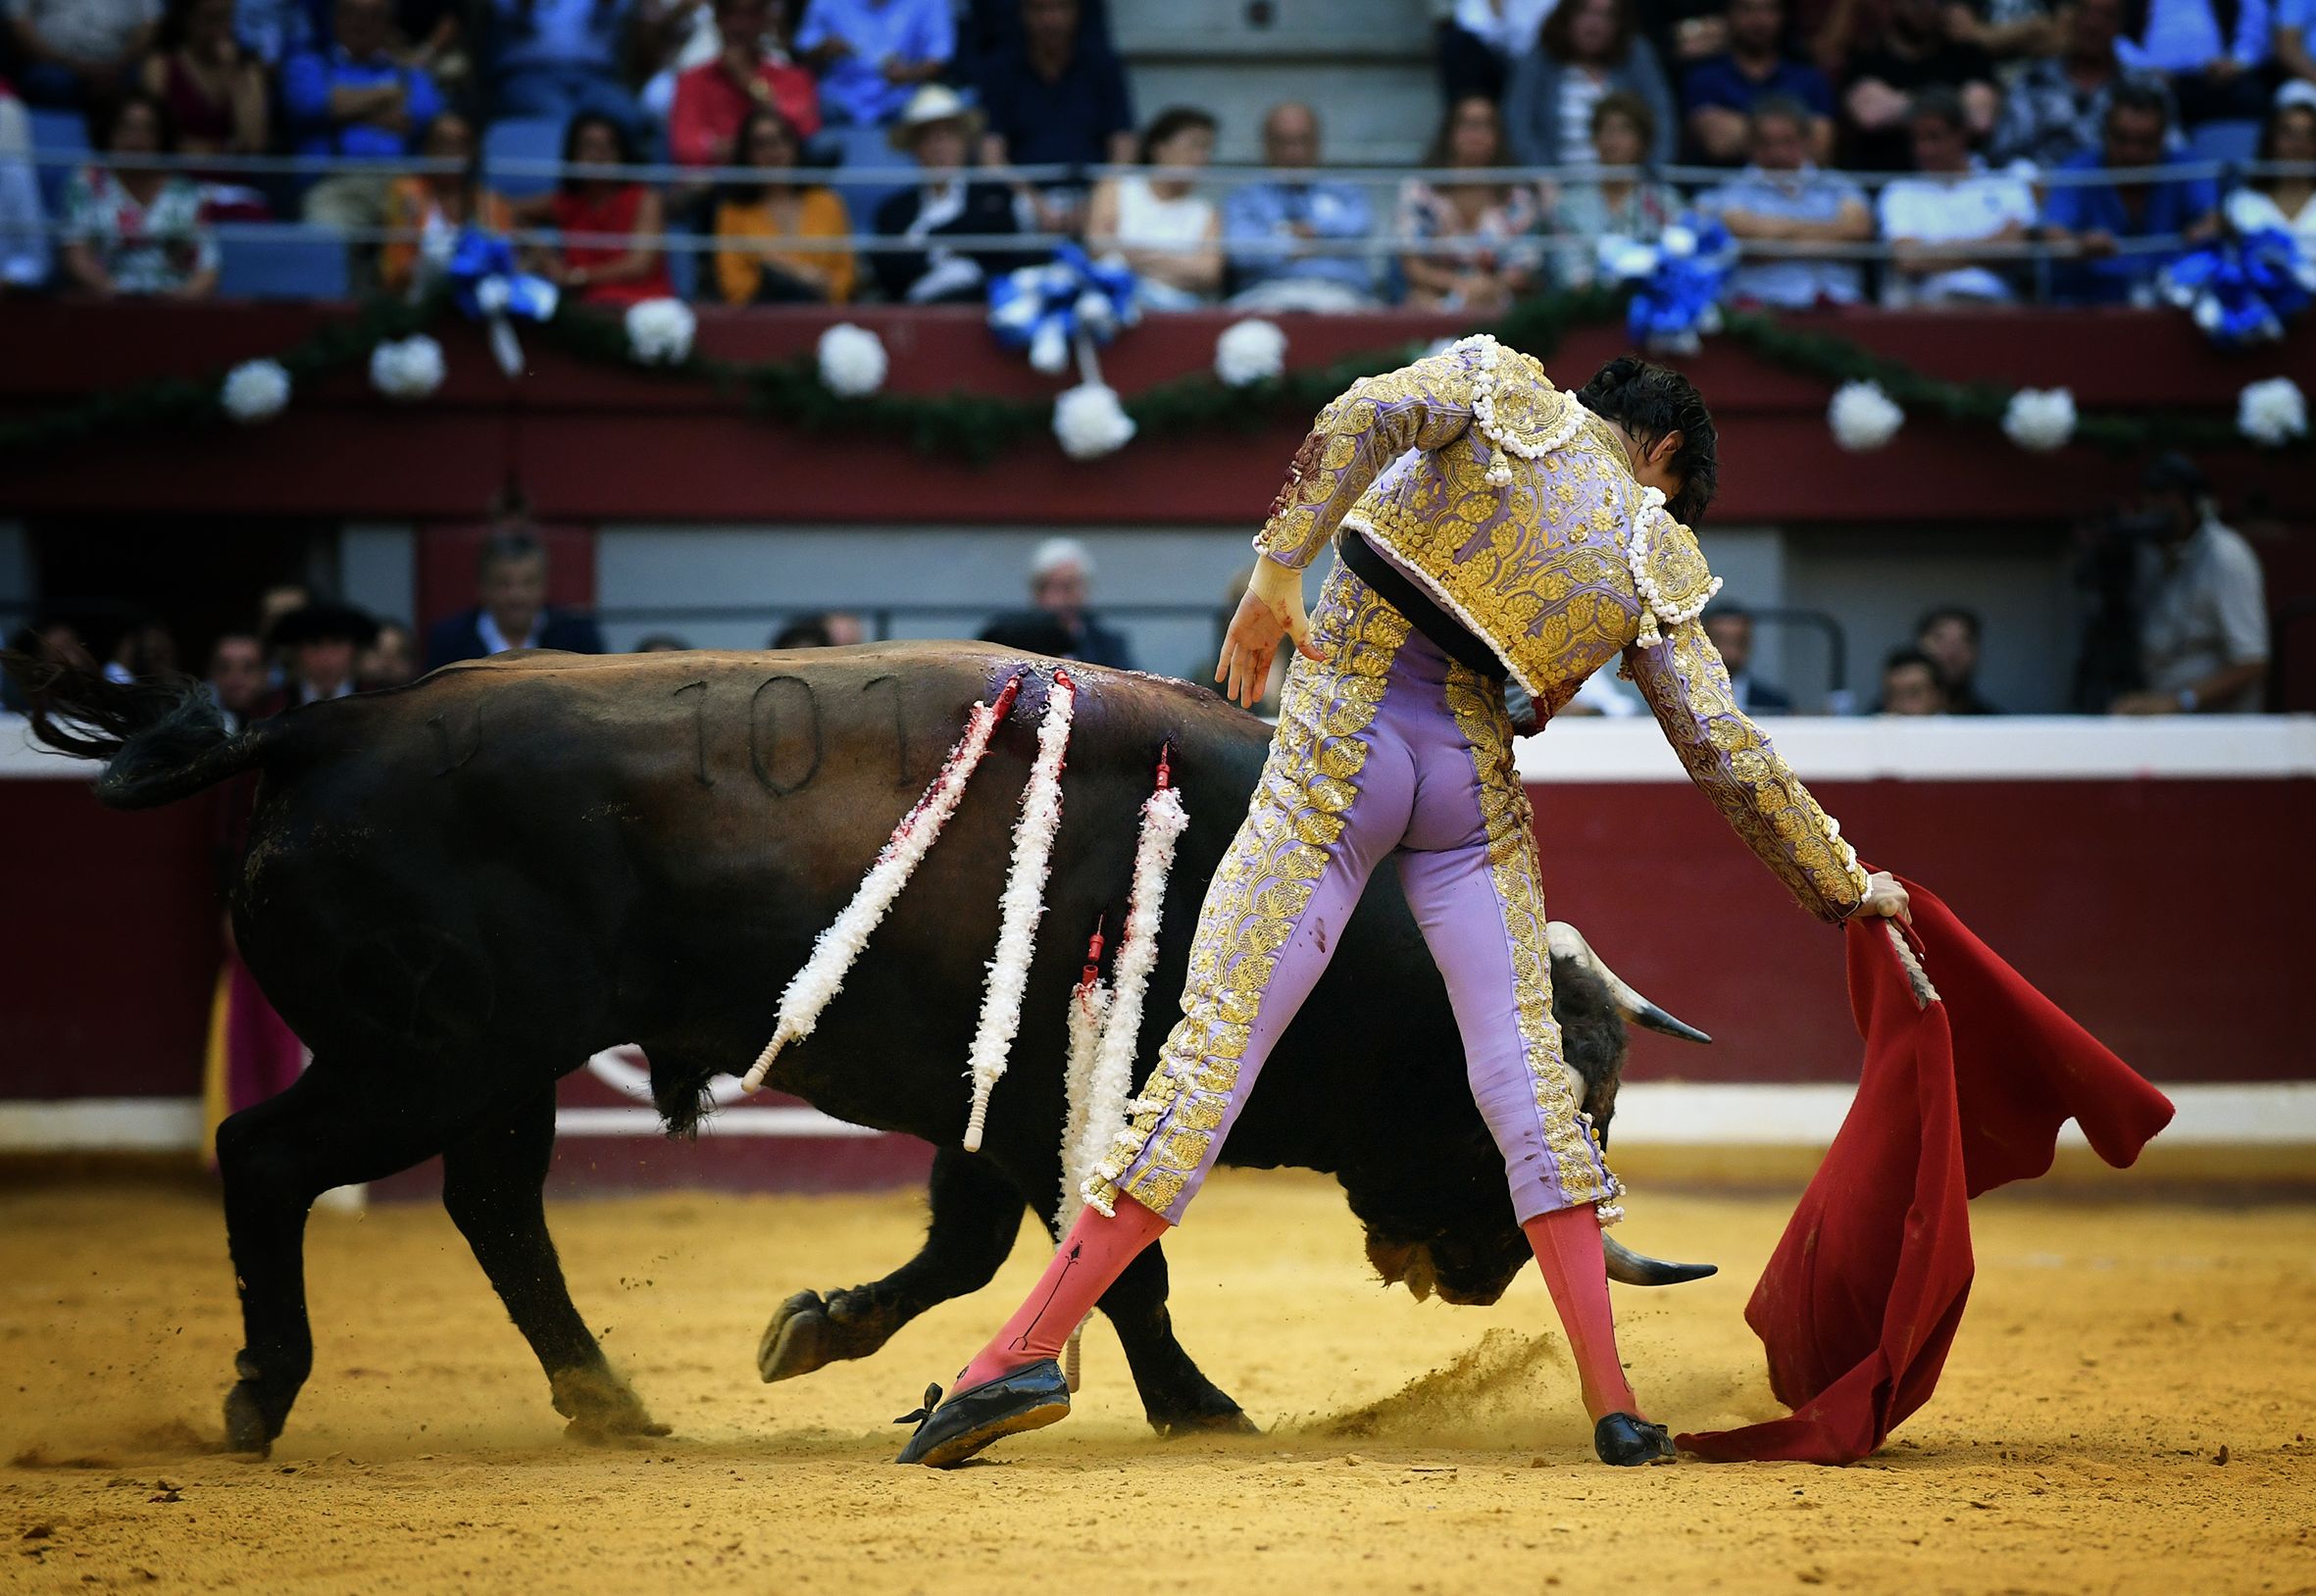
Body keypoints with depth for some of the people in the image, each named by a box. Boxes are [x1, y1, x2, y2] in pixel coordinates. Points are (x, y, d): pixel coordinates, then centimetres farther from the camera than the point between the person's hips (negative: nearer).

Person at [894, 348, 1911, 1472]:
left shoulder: (1504, 388, 6)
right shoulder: (1654, 564, 8)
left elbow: (1368, 415, -15)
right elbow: (1734, 759, 7)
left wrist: (1278, 565, -17)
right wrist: (1846, 886, 18)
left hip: (1341, 741, -1)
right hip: (1476, 778, 1)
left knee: (1222, 1033, -4)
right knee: (1522, 1064, 8)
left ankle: (1031, 1347, -9)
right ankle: (1613, 1404, 3)